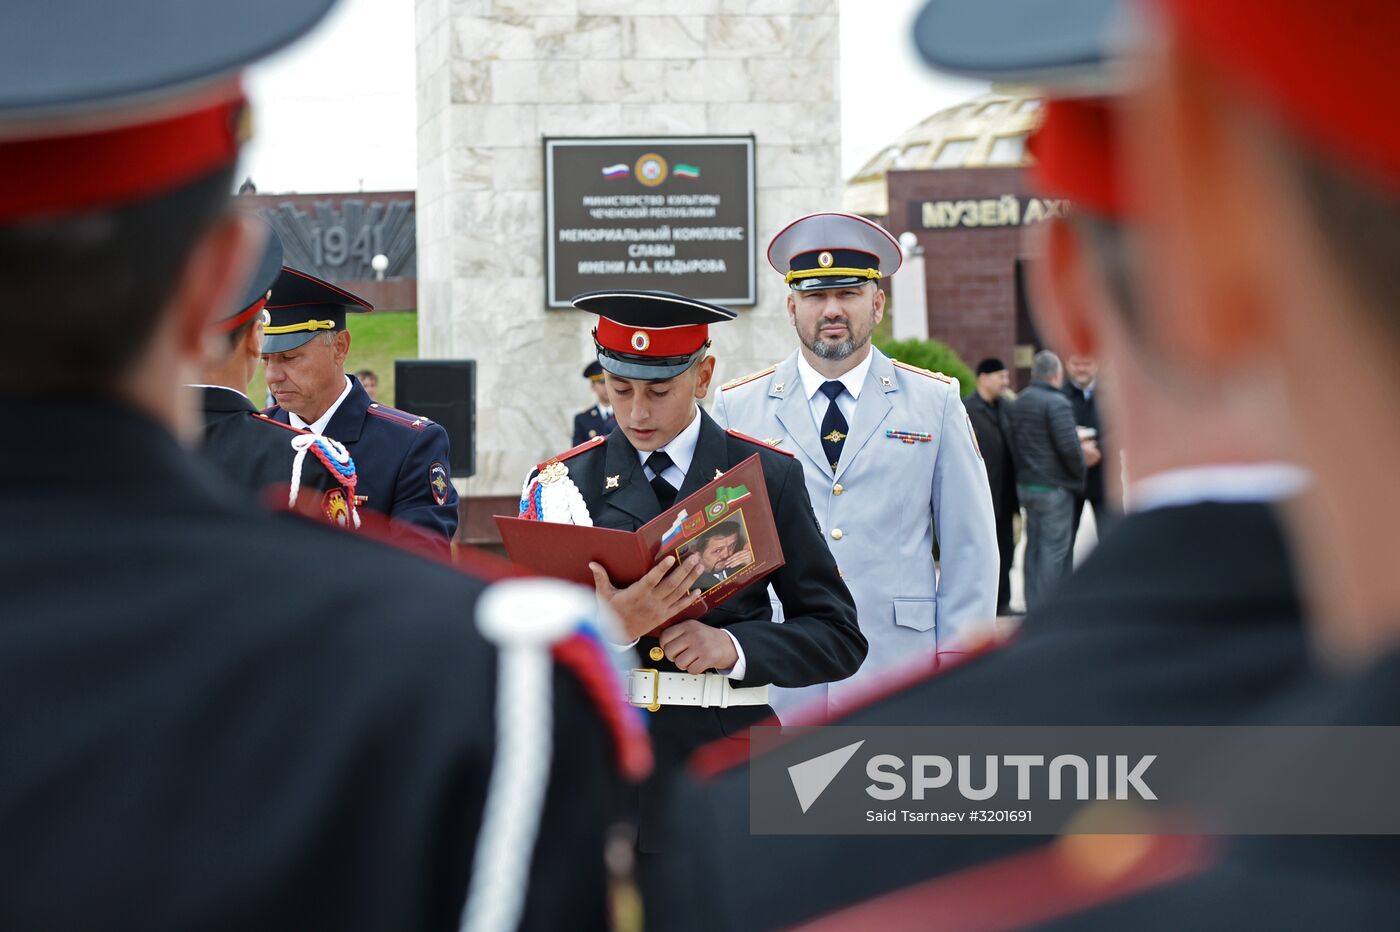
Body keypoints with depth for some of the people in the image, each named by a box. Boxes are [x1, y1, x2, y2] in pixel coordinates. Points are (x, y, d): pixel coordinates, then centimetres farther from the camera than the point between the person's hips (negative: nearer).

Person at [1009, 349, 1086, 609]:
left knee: (1034, 546, 13)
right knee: (1054, 548, -4)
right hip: (1054, 487, -8)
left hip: (1025, 484, 8)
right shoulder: (1057, 403, -15)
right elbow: (1069, 446, -20)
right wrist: (1080, 474, -5)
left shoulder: (1019, 402, 12)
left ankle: (1033, 606, 17)